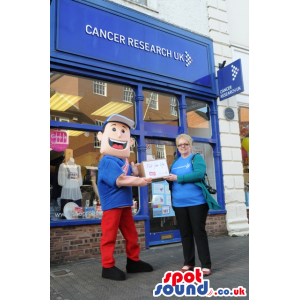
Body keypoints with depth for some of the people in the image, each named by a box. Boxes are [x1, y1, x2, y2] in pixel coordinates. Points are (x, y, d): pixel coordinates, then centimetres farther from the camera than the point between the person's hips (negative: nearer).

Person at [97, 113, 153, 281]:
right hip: (111, 204, -9)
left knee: (131, 234, 16)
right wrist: (140, 181, -21)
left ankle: (133, 262, 30)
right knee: (109, 236, -1)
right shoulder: (107, 161, -15)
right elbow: (119, 180, -25)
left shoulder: (124, 162, 13)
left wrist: (135, 174, -4)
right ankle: (108, 267, 10)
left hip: (125, 204, 9)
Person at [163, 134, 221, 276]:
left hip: (196, 201, -5)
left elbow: (198, 174, -19)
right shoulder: (175, 162, 15)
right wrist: (166, 178, -6)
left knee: (199, 232, -1)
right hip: (179, 203, 5)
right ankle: (188, 263, 23)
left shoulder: (197, 158, -2)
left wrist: (178, 178, -21)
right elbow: (172, 179, 17)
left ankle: (206, 265, 9)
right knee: (185, 233, 11)